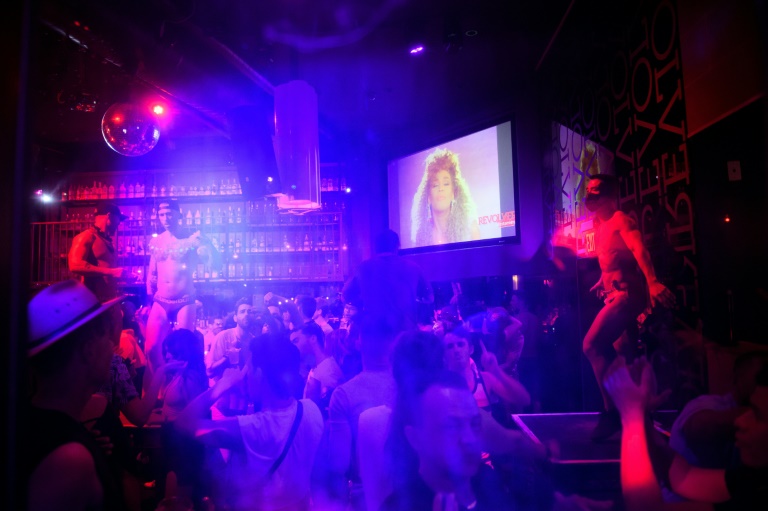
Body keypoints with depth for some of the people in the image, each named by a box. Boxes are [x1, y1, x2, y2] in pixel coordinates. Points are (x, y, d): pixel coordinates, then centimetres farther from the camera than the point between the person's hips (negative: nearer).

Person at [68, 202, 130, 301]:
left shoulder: (107, 241, 19)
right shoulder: (86, 236, -6)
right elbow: (75, 265, -21)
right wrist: (111, 272, -22)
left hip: (110, 299, 9)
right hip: (94, 300, -8)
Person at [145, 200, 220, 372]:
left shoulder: (192, 239, -3)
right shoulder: (155, 242, 8)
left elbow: (214, 263, -16)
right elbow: (152, 274, 15)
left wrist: (206, 243, -30)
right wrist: (149, 299, 13)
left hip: (185, 302, -3)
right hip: (160, 302, 3)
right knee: (151, 348, -1)